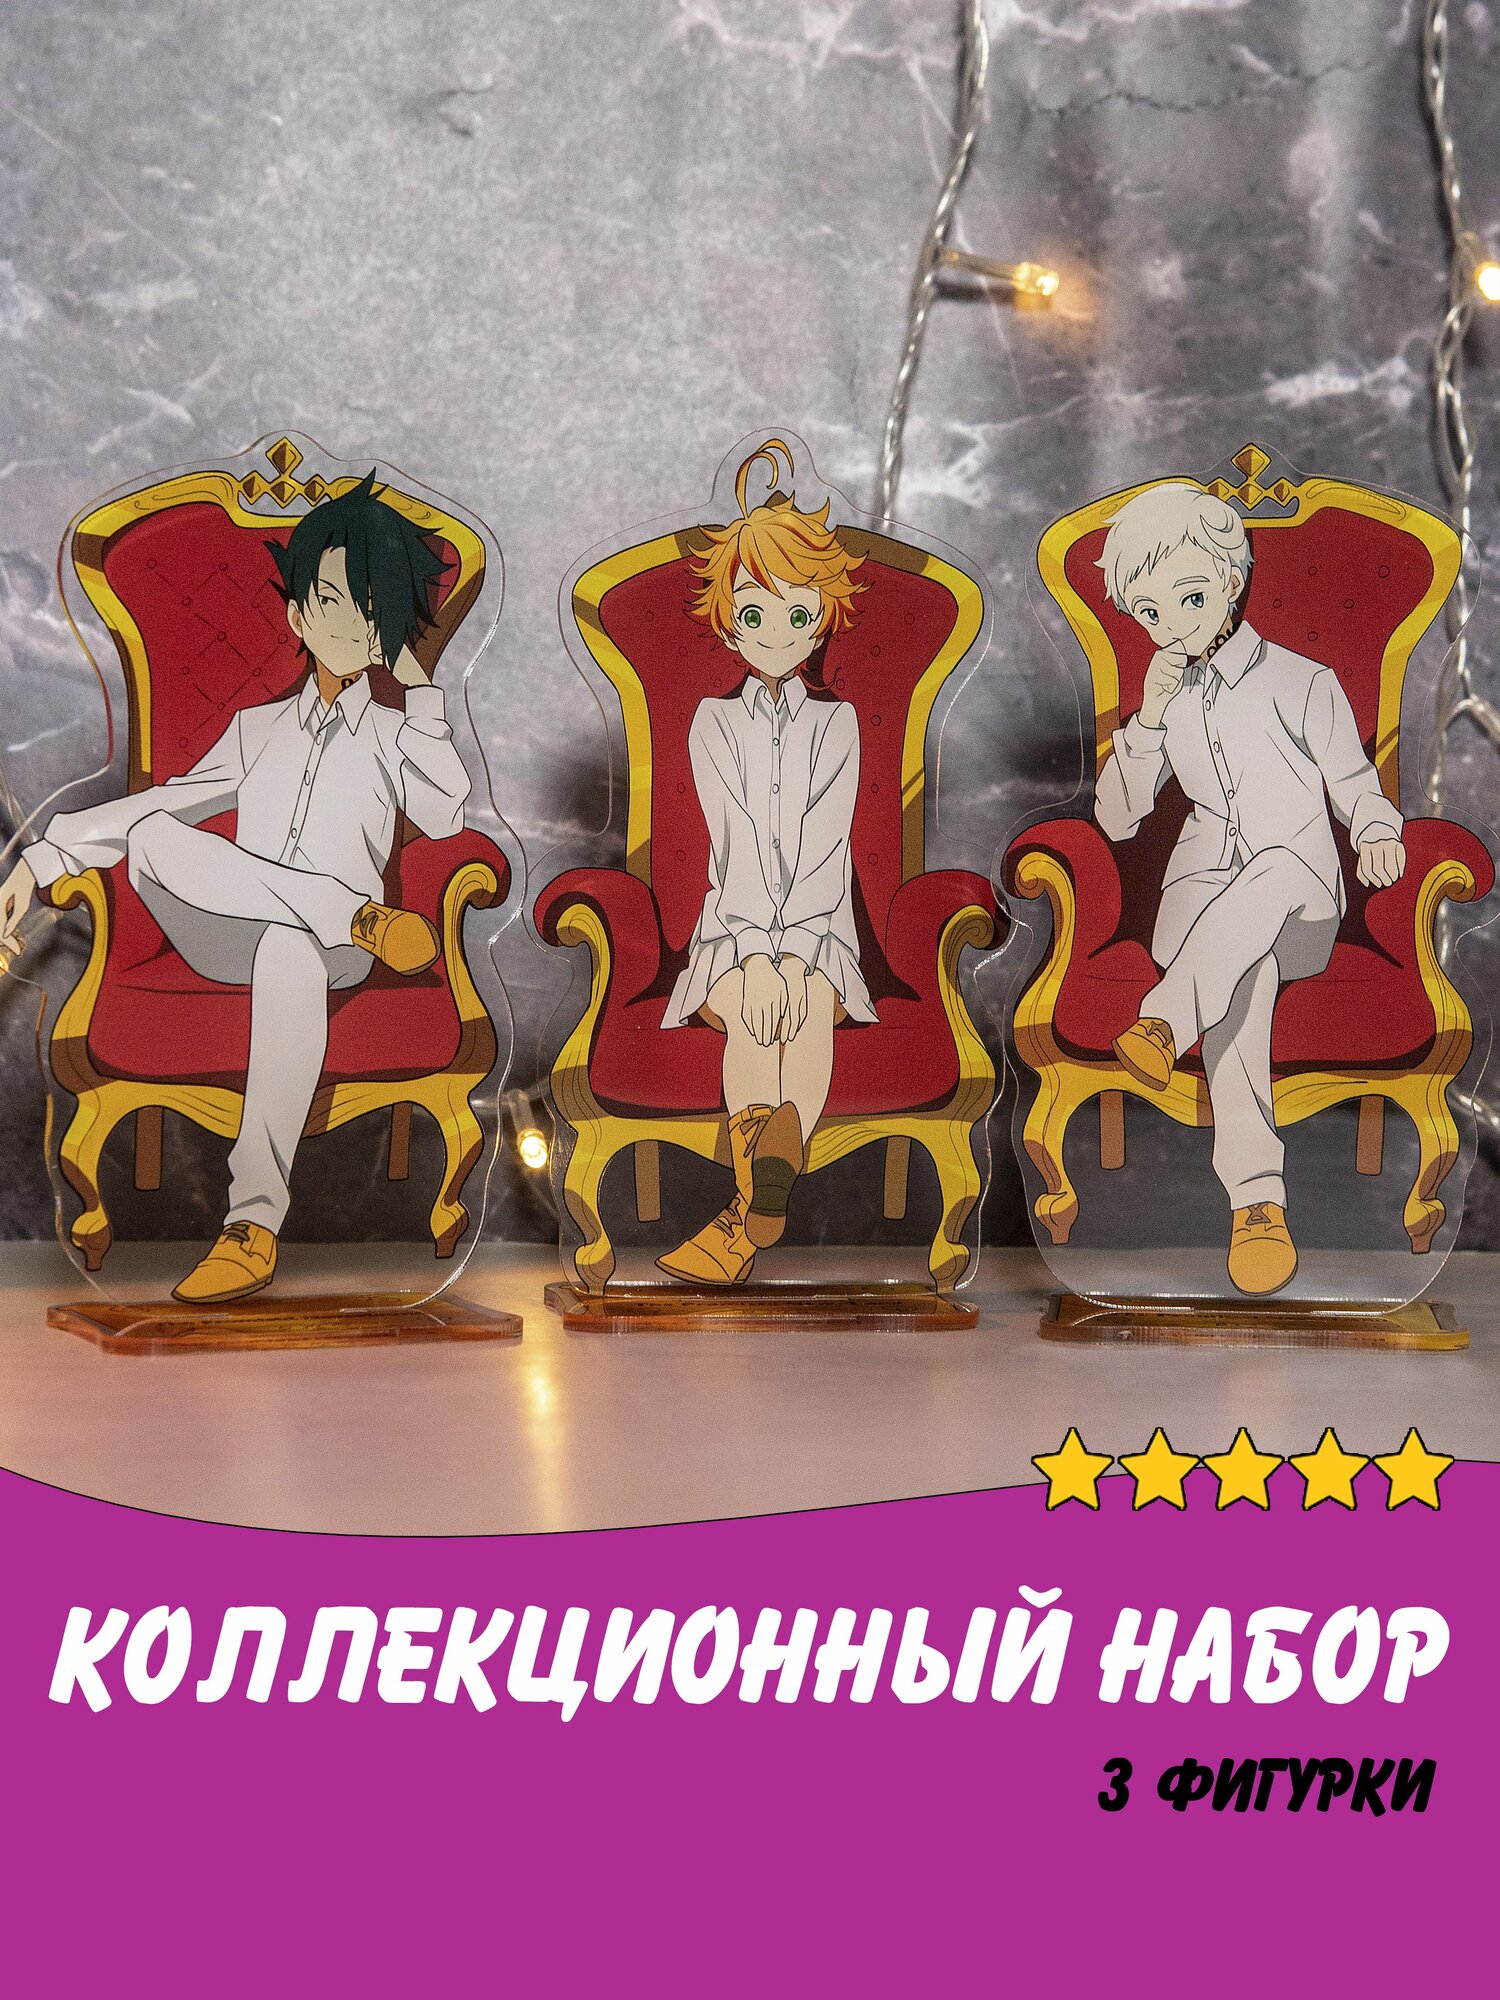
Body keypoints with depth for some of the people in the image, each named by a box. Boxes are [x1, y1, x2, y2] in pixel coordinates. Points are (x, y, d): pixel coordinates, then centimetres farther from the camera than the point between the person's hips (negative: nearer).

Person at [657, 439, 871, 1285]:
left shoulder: (835, 724, 8)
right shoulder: (715, 721, 8)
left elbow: (825, 843, -5)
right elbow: (736, 838, -6)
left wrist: (793, 950, -19)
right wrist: (756, 953, -19)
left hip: (819, 921, 0)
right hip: (736, 917, 0)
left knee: (810, 1004, -32)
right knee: (752, 1015, -32)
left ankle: (752, 1209, -49)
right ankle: (765, 1200, -47)